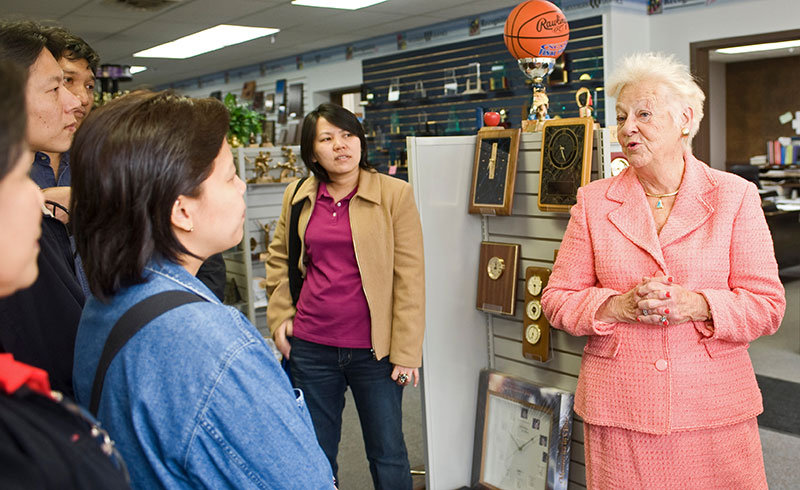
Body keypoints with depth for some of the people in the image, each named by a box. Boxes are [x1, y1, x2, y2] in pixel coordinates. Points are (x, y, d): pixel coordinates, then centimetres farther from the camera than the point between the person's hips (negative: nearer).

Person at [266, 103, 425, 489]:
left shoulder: (394, 194, -7)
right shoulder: (298, 197, 5)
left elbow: (410, 277, -8)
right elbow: (278, 260, 18)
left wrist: (406, 351, -10)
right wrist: (279, 317, 7)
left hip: (373, 349, -3)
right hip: (310, 347, 4)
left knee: (387, 454, 10)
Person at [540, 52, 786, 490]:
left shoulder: (736, 196, 0)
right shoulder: (594, 201, 3)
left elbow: (767, 306, -1)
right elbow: (557, 300, 3)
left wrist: (695, 305, -18)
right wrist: (620, 306, -15)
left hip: (713, 409, 0)